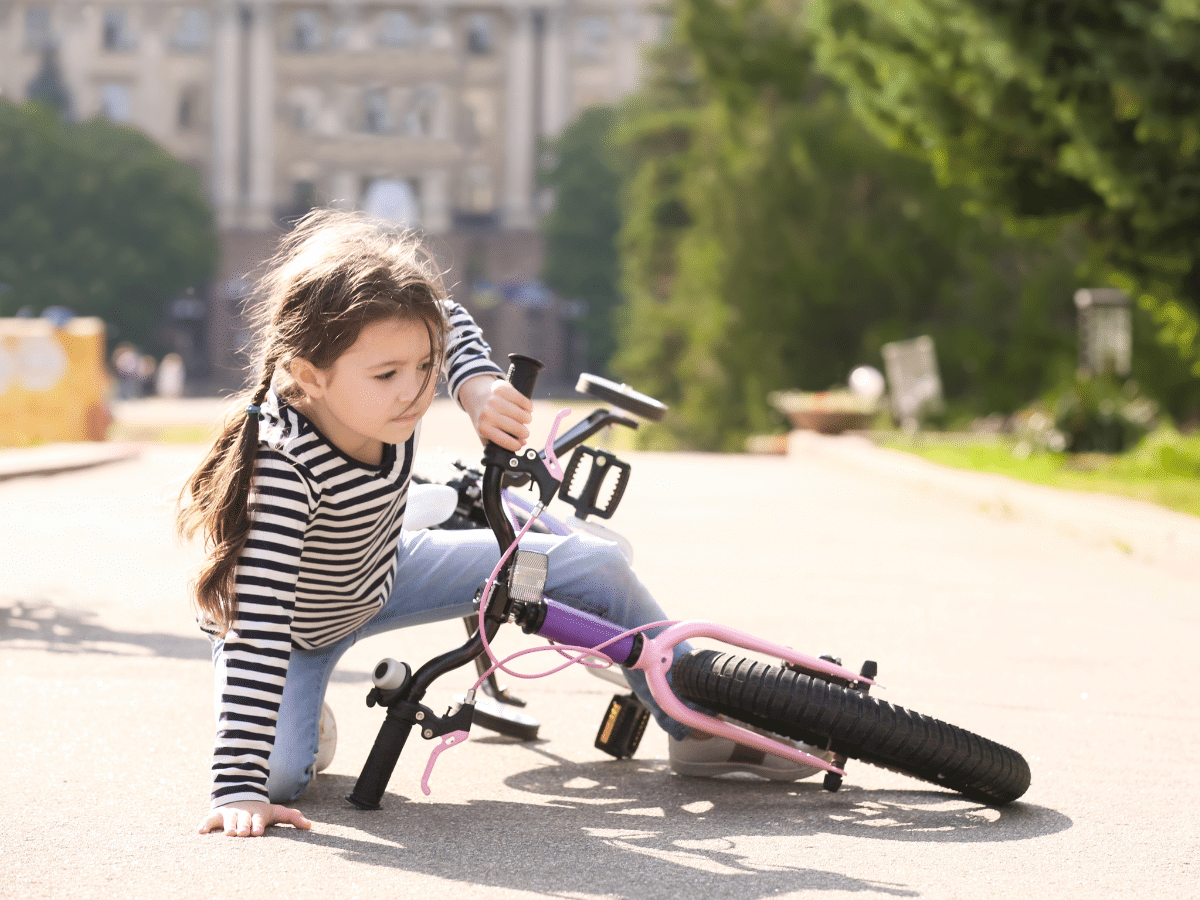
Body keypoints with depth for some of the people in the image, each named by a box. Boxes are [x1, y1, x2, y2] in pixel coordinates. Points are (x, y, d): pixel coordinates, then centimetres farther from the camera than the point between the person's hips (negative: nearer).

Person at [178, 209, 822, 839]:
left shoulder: (381, 392, -25)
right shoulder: (285, 467, -43)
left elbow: (447, 319, -1)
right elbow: (259, 628, -47)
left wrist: (478, 384, -24)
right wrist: (240, 791, -52)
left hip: (378, 578, 6)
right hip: (298, 627, -6)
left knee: (596, 568, 0)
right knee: (281, 775, -32)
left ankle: (701, 725, 20)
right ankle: (298, 720, 7)